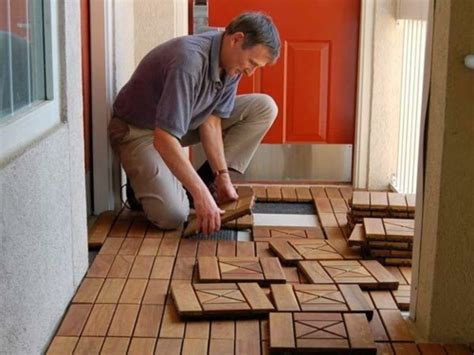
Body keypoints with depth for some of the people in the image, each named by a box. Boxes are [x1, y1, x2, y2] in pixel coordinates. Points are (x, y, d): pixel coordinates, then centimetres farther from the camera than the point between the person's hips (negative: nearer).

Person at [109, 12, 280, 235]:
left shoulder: (231, 63, -9)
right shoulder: (190, 61, -35)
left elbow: (211, 119, -5)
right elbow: (164, 139, -40)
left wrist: (222, 177, -13)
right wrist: (201, 195, -40)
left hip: (183, 120, 8)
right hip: (139, 131, -8)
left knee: (264, 108, -5)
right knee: (172, 215, -28)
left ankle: (204, 181, -1)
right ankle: (144, 180, 6)